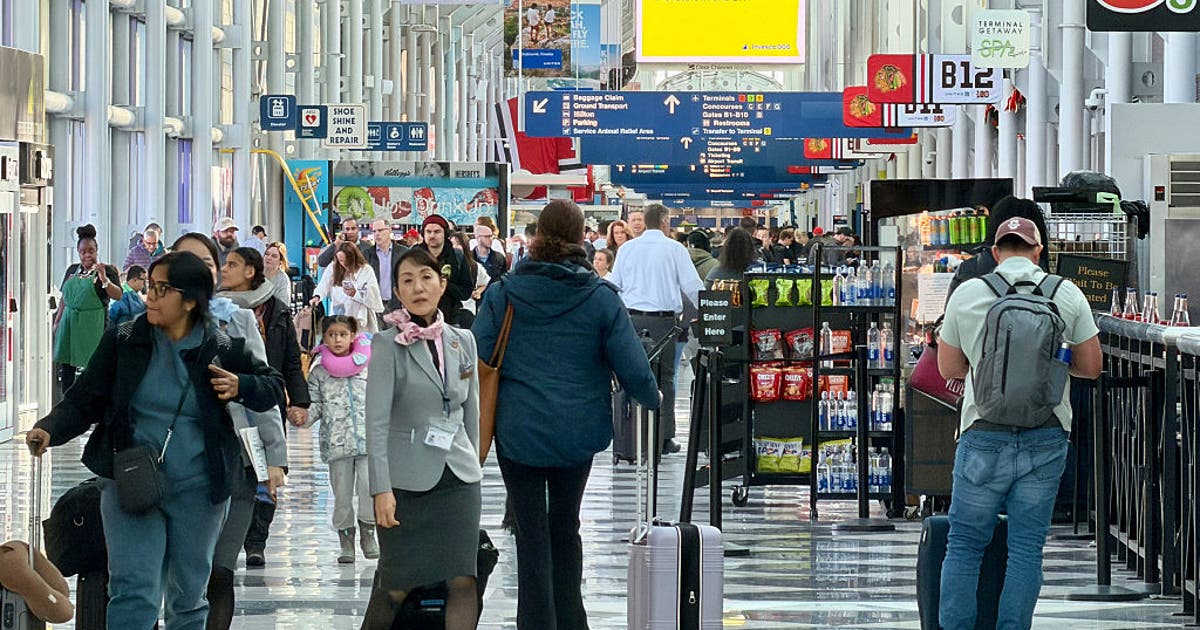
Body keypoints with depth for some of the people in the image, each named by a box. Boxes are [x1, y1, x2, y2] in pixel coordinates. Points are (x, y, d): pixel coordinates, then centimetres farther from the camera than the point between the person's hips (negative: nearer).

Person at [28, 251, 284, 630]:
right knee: (133, 593, -14)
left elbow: (273, 386, 11)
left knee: (189, 597, 14)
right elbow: (84, 400, -1)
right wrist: (50, 431, -19)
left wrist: (241, 388, -10)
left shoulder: (222, 350, -2)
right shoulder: (123, 341, -2)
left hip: (197, 490, 1)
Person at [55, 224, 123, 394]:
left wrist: (104, 279, -28)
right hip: (69, 322, 5)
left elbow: (118, 296, -15)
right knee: (66, 367, 7)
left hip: (92, 324, -5)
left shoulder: (106, 270, -3)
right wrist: (57, 321, 15)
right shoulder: (72, 270, 13)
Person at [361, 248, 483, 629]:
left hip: (458, 479, 4)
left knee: (462, 582, -5)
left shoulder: (462, 341, 8)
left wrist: (473, 466, 15)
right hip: (406, 480, -4)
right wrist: (381, 489, -17)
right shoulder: (388, 344, -6)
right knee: (398, 587, -1)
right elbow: (377, 422, -11)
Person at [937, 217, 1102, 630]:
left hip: (985, 436, -1)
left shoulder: (966, 295, 0)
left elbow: (949, 369, 9)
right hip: (1046, 439, 1)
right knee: (1027, 546, 5)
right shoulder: (1068, 295, 1)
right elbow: (1091, 367, 6)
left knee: (964, 543, 7)